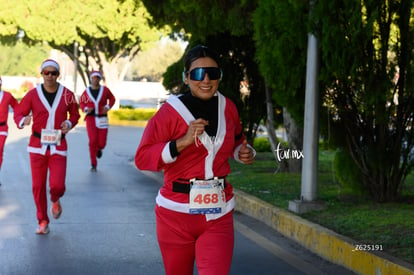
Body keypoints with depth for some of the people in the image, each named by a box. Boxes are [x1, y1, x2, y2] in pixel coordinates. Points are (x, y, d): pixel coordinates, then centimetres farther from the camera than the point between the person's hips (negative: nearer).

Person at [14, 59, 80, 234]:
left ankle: (55, 201, 26)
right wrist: (23, 121, -21)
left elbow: (75, 114, 14)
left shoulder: (67, 95, -2)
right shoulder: (33, 94, -4)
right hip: (37, 145, 1)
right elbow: (18, 113, 1)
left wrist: (69, 123, -6)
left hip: (58, 146, 0)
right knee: (38, 185, 3)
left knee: (57, 185, -12)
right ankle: (43, 222, 21)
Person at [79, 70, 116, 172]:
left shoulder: (105, 90, -2)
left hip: (102, 119, 1)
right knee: (93, 141, -11)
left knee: (102, 143, -1)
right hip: (90, 118, -1)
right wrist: (85, 109, -6)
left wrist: (108, 107, -5)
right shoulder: (86, 91, -1)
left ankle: (99, 149, 40)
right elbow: (81, 102, 14)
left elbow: (112, 99, 12)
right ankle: (93, 164, 3)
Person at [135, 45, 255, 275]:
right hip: (177, 212, -2)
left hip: (218, 215, 2)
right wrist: (183, 142, -23)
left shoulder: (228, 108, 5)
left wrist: (245, 153, 3)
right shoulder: (170, 112, -9)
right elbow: (142, 158, -14)